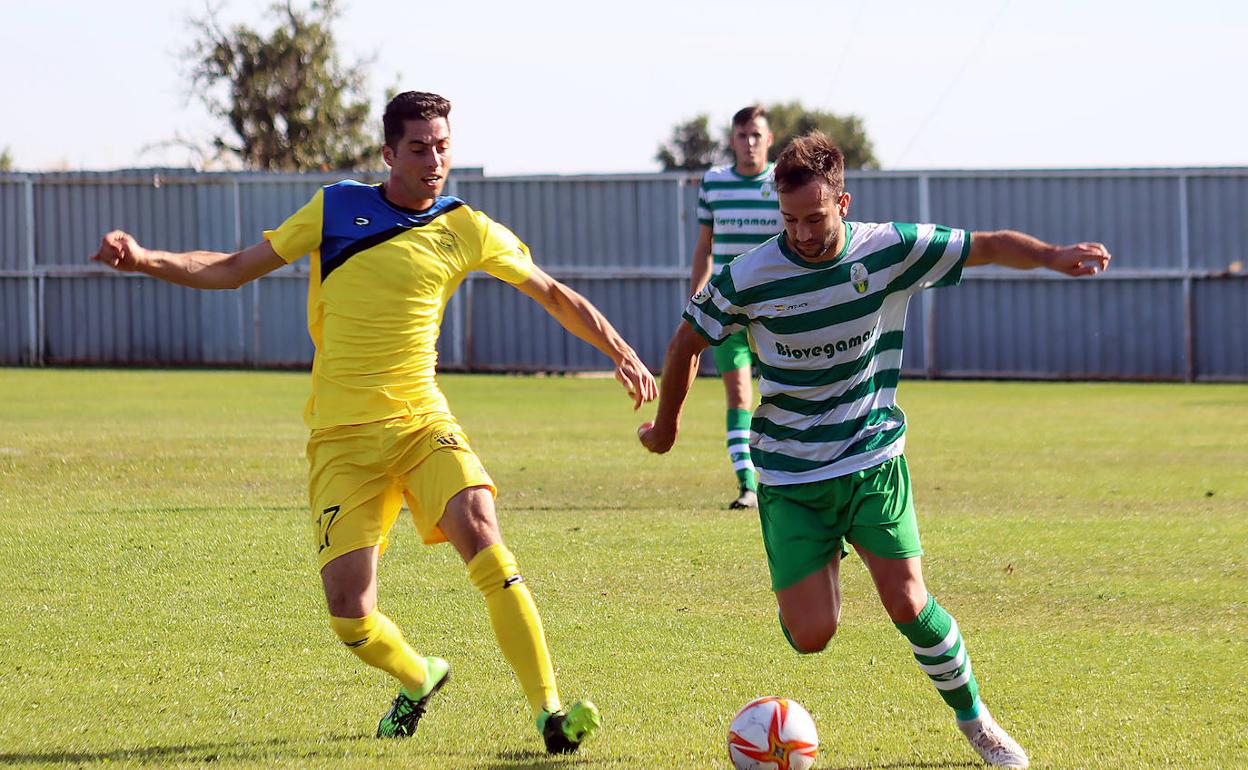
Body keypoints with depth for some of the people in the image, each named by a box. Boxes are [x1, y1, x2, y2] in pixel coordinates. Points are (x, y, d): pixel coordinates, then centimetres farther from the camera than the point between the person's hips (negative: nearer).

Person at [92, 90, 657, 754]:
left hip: (421, 423, 0)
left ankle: (549, 710, -25)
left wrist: (621, 351, 10)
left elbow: (552, 295, 17)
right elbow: (235, 270, 10)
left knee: (480, 534, -28)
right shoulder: (335, 209, 4)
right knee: (349, 615, -9)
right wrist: (144, 260, -3)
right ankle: (418, 679, 26)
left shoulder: (465, 230, 5)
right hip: (340, 438, 0)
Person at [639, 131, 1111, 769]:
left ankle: (973, 717, 13)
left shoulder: (890, 250, -8)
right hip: (789, 476, -1)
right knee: (811, 637, -9)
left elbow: (988, 247, -1)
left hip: (873, 460, 1)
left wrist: (1052, 256, -20)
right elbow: (687, 342, 3)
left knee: (908, 605, -11)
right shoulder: (748, 278, -13)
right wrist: (665, 426, 15)